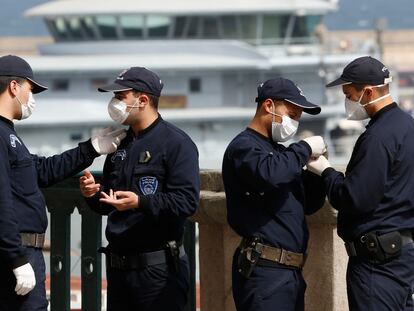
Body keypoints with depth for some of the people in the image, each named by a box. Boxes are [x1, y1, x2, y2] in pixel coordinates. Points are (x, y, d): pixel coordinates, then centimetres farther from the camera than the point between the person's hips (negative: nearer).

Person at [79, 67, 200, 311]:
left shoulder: (176, 143, -7)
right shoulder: (120, 145, 17)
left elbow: (187, 202, -18)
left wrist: (140, 202, -27)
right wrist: (94, 194, 1)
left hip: (158, 267, -8)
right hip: (118, 265, 8)